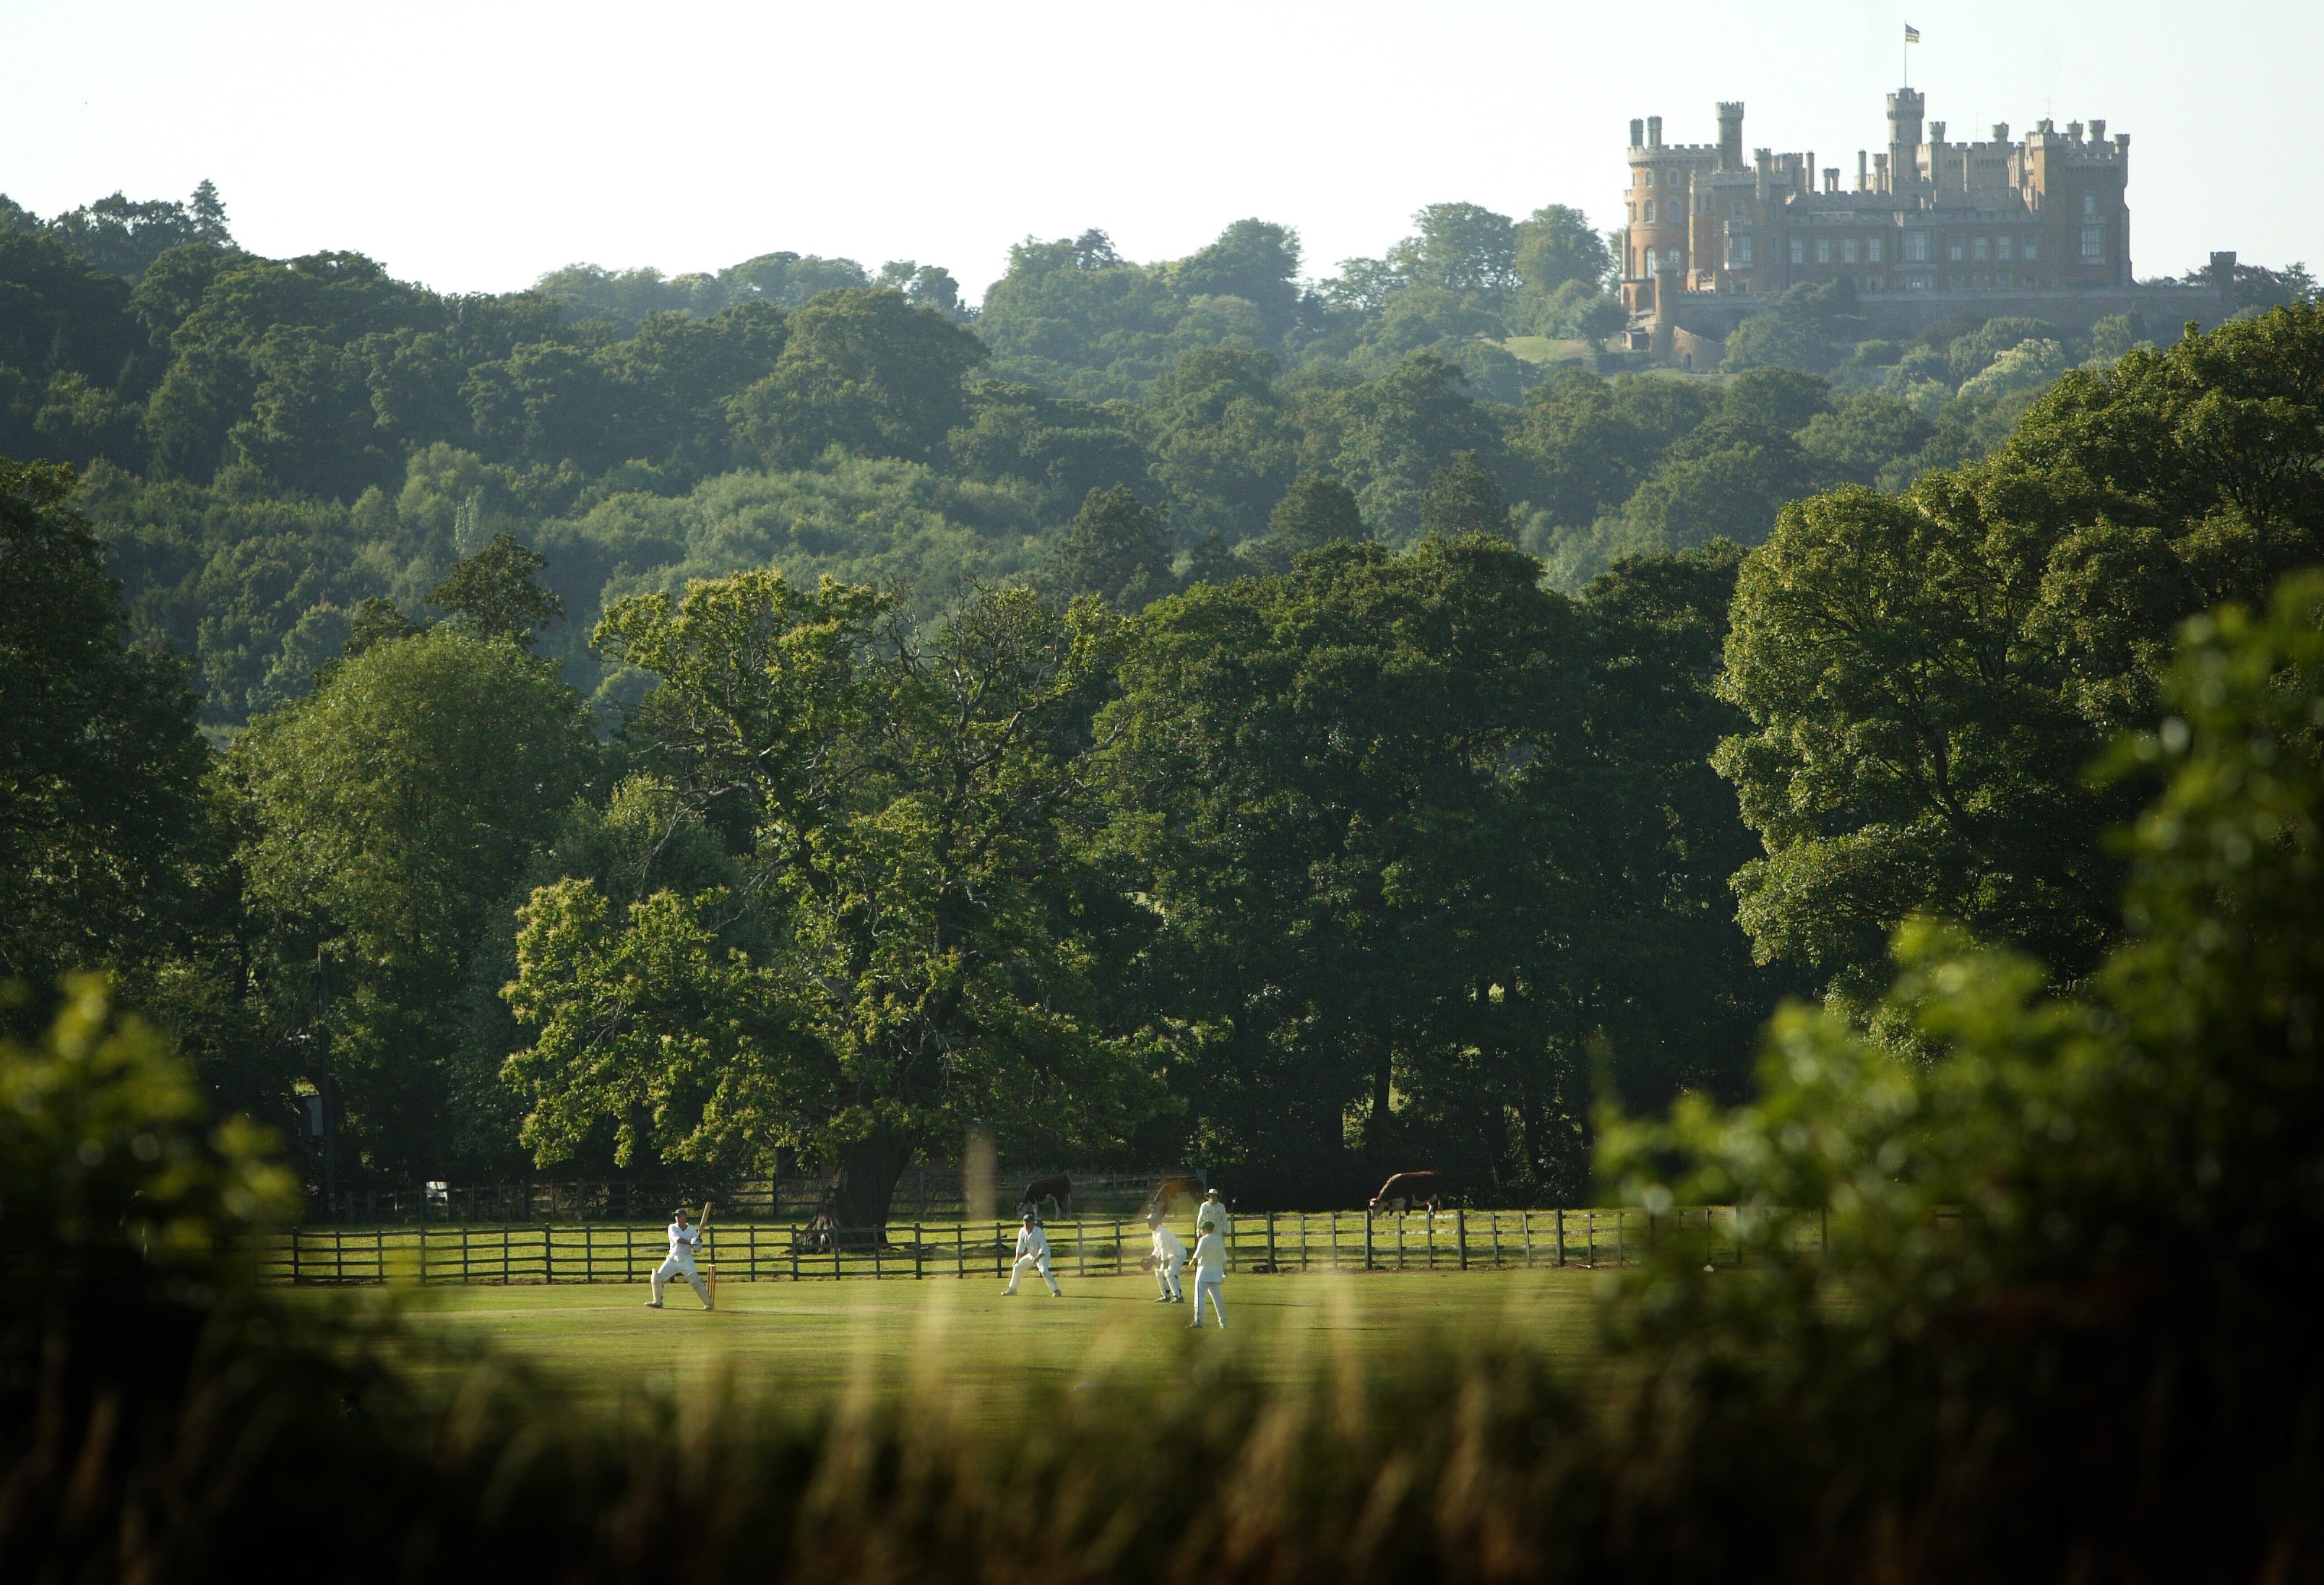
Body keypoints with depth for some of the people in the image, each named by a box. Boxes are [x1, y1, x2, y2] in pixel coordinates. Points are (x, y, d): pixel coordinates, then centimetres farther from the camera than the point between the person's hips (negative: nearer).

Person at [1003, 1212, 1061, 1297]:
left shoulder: (1039, 1232, -25)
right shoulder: (1022, 1231, -7)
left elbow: (1043, 1248, -24)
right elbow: (1020, 1246, 0)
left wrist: (1037, 1258, -35)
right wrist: (1017, 1259, -8)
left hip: (1042, 1255, -7)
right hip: (1031, 1255, 7)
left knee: (1044, 1271, -29)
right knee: (1017, 1267, 9)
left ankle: (1057, 1291, -28)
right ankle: (1012, 1289, 25)